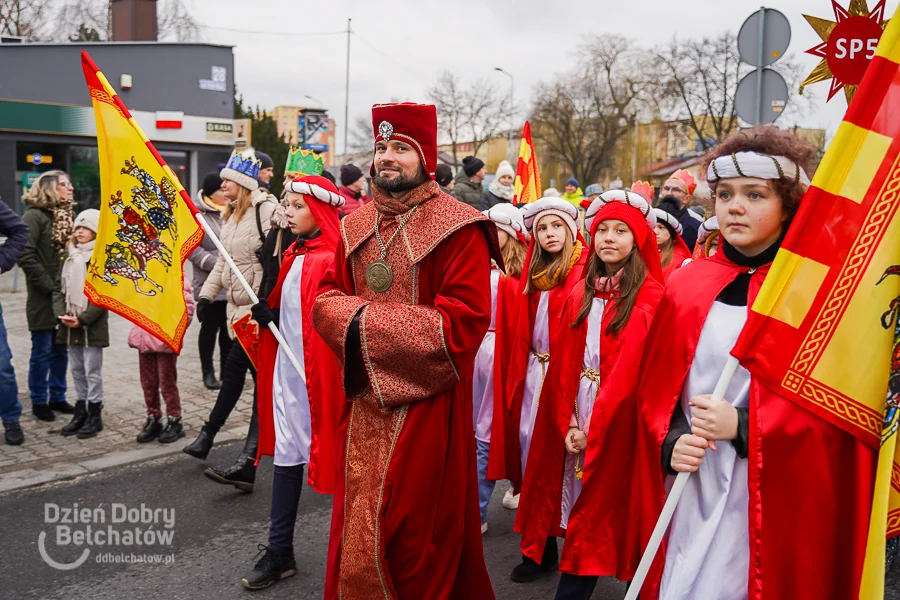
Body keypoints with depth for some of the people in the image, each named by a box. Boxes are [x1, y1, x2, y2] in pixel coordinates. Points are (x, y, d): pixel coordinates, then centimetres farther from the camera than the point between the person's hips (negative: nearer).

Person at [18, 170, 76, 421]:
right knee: (42, 352, 3)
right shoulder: (34, 216, -10)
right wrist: (49, 285, -17)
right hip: (43, 297, -7)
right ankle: (39, 401, 15)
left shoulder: (64, 215, 13)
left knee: (61, 351, 13)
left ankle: (57, 397, 23)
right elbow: (25, 256, -18)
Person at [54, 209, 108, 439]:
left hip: (93, 327, -6)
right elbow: (59, 289, 10)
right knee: (77, 371, 15)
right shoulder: (70, 258, 11)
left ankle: (95, 415, 10)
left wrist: (83, 319, -16)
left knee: (92, 371, 0)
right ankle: (80, 412, 25)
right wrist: (61, 314, -5)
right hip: (70, 327, 6)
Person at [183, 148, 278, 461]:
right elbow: (223, 260, 21)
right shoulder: (231, 214, 15)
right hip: (238, 303, 8)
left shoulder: (267, 210, -13)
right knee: (259, 368, 12)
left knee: (235, 365, -6)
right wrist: (206, 294, 15)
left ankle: (209, 432, 3)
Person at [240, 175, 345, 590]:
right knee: (286, 455, 12)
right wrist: (267, 316, 0)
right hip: (287, 369, 8)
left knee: (329, 454, 4)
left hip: (319, 372, -8)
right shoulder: (293, 256, 11)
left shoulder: (333, 259, -14)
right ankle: (279, 551, 23)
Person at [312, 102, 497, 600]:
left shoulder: (457, 228, -10)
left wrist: (368, 322, -17)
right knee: (356, 531, 15)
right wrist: (353, 317, -13)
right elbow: (326, 299, 12)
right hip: (364, 404, 6)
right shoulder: (355, 226, 10)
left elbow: (463, 320, -17)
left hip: (427, 406, -5)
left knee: (419, 535, 4)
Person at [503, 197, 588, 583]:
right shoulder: (534, 273, 13)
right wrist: (517, 376, 12)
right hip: (532, 373, 7)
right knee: (530, 444, 8)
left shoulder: (583, 271, -9)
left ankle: (547, 549, 13)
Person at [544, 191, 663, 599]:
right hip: (578, 421, 5)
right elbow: (566, 363, 5)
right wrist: (567, 422, -6)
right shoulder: (581, 293, 9)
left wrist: (595, 428, -16)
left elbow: (635, 370, -15)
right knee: (579, 510, 10)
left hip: (619, 423, -5)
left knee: (608, 512, 2)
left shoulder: (650, 297, -9)